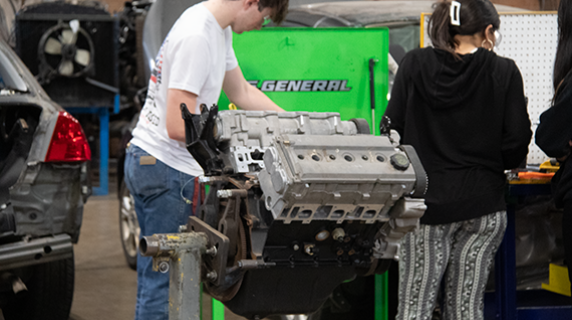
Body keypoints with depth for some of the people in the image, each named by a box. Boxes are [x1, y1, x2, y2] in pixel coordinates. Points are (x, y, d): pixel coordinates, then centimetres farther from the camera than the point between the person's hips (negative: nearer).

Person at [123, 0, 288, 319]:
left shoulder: (219, 29, 11)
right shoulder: (196, 38, -21)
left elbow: (242, 92, 24)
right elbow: (179, 127, -22)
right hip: (168, 171, -10)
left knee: (155, 276, 14)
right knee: (163, 282, -5)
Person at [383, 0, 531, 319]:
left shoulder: (414, 64, 1)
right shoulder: (504, 71, -2)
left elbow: (392, 129, 0)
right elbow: (516, 146, -4)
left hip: (426, 200, 0)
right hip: (483, 202, 0)